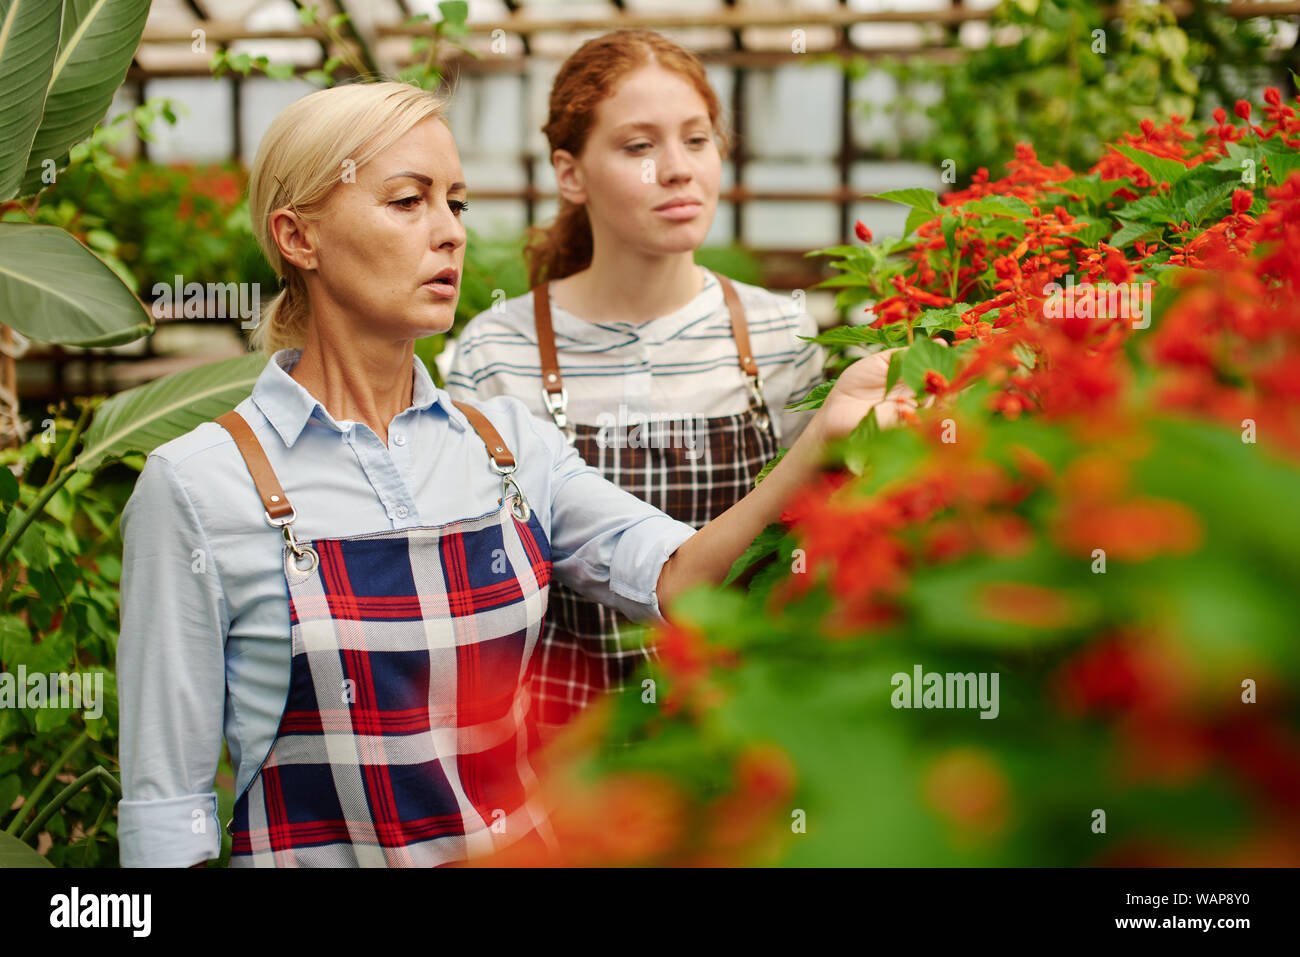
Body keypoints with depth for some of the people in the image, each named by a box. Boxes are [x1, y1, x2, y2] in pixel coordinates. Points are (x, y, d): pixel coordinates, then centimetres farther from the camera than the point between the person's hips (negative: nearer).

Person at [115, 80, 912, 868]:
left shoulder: (508, 443, 2)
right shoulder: (199, 484, -12)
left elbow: (674, 580, -12)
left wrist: (824, 439, -24)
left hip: (524, 840, 5)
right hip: (318, 850, -4)